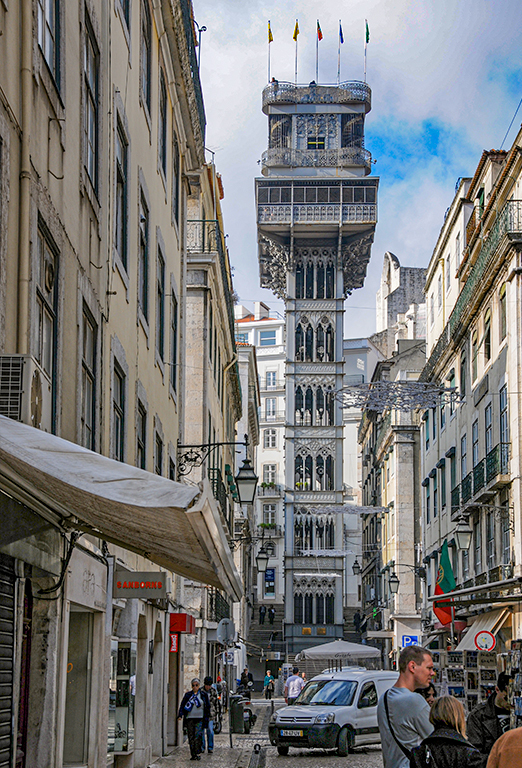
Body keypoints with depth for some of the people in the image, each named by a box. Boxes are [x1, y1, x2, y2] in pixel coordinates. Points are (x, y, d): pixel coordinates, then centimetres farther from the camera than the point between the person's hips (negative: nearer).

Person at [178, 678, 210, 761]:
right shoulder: (188, 695, 10)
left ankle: (197, 753, -8)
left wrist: (206, 718, 2)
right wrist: (180, 715, -6)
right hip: (189, 718, 2)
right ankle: (192, 754, 5)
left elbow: (207, 707, 9)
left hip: (200, 719, -2)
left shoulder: (204, 694, 7)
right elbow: (182, 705, 9)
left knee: (198, 736, -12)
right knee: (191, 736, 1)